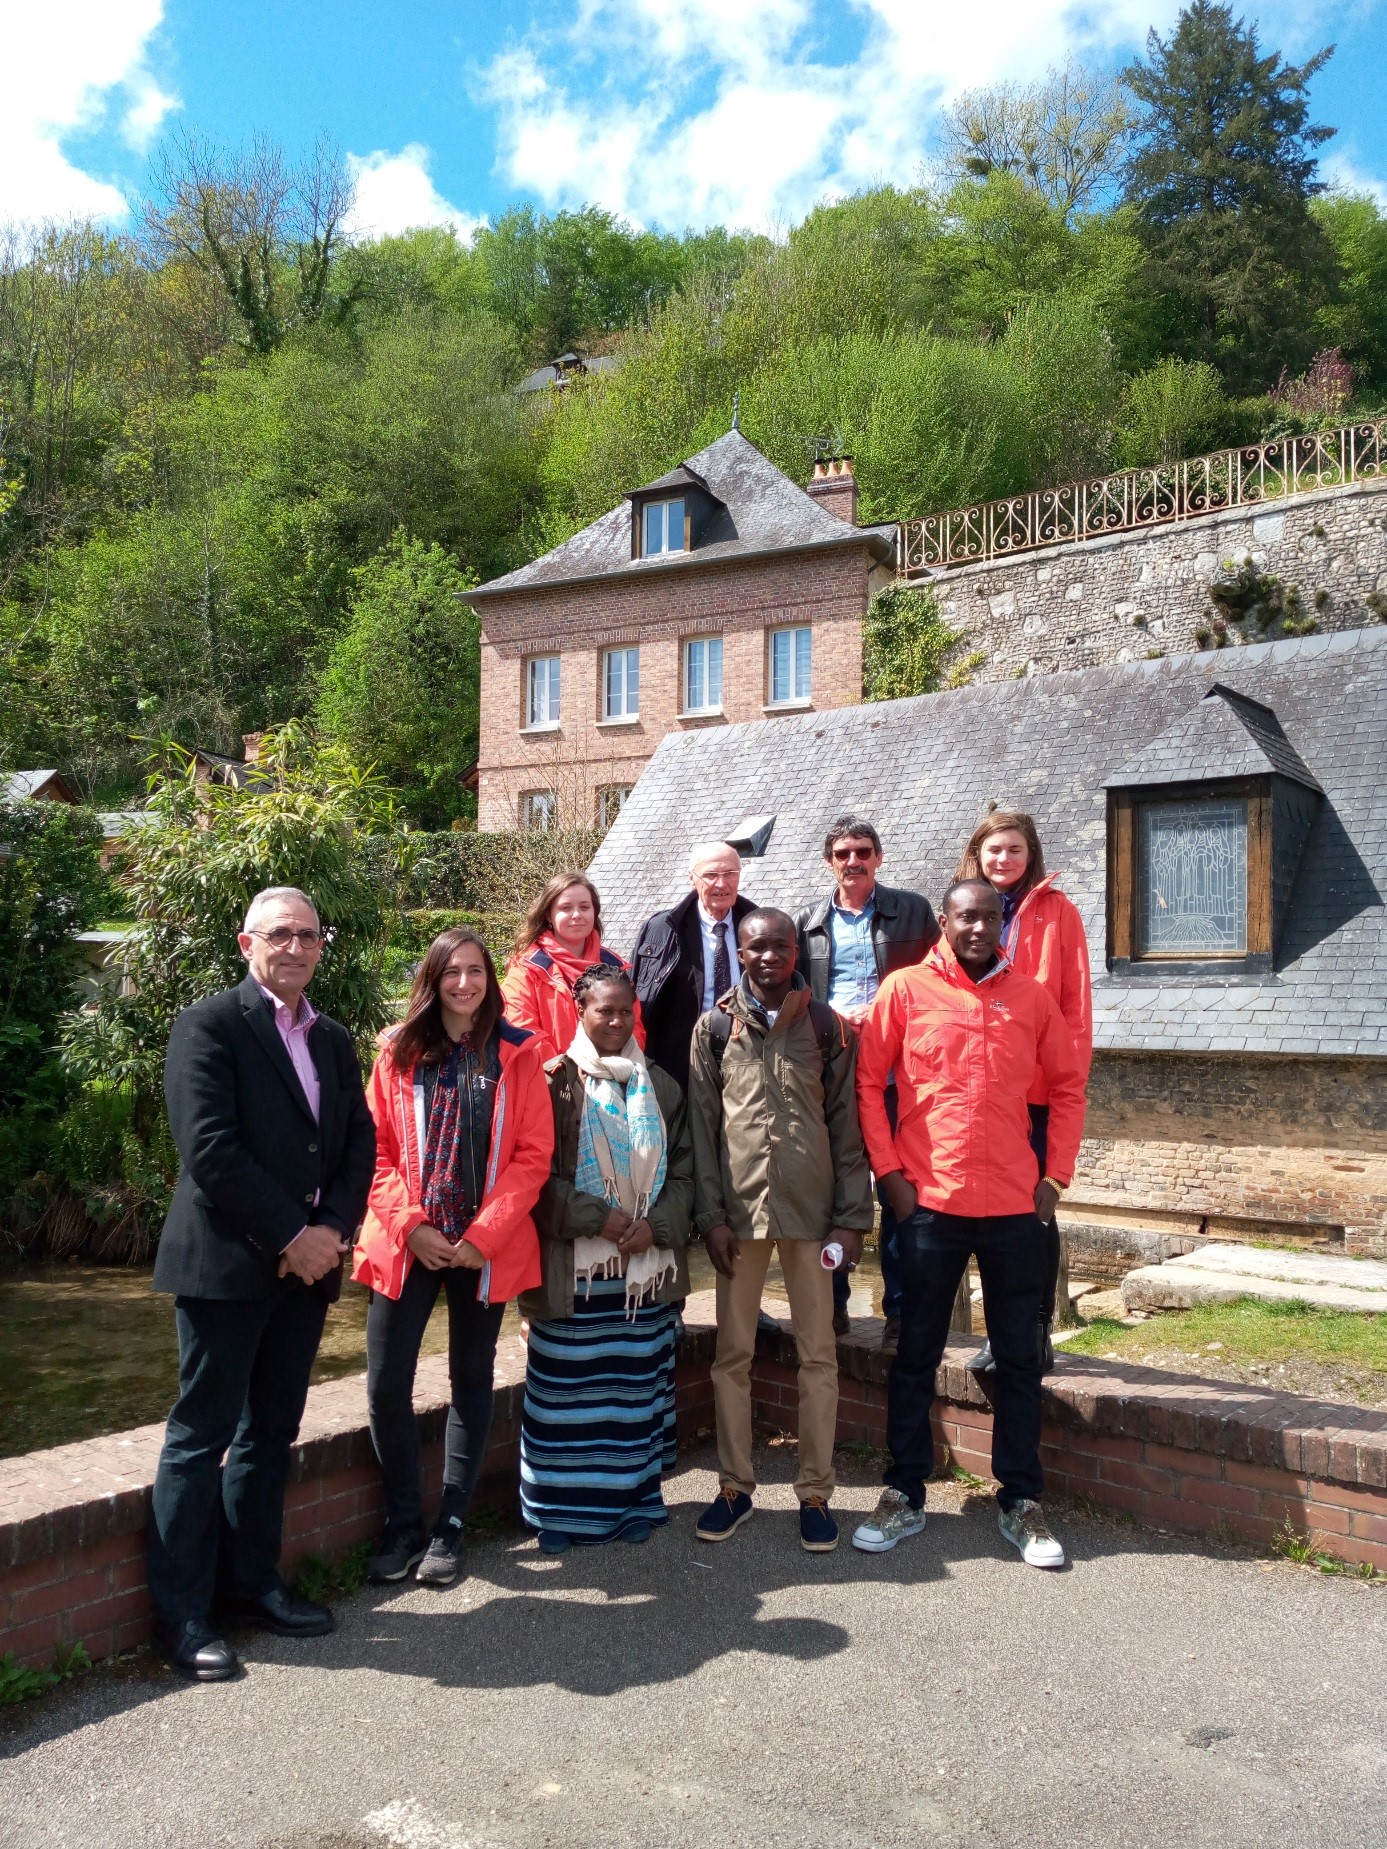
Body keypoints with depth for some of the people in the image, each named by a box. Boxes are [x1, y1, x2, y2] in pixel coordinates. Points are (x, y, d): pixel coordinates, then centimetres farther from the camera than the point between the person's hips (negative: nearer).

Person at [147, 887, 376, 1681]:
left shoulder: (333, 1040, 13)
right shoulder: (209, 1026, -8)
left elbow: (360, 1142, 10)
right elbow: (209, 1147, -17)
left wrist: (331, 1230, -7)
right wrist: (291, 1235, -16)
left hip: (308, 1260, 7)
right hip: (227, 1261, -6)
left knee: (271, 1431, 14)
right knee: (202, 1434, 2)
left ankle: (252, 1581, 27)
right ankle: (182, 1614, 11)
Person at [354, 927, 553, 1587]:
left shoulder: (517, 1054, 0)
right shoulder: (400, 1051, 3)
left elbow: (532, 1154, -4)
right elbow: (377, 1149, 1)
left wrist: (482, 1235, -12)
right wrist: (409, 1226, -10)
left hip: (486, 1248, 0)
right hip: (406, 1242, 1)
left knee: (471, 1380, 9)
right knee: (386, 1384, -2)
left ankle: (450, 1526, 22)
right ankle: (402, 1523, 16)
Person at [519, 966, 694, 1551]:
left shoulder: (659, 1086, 9)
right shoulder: (555, 1081, -3)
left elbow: (682, 1169, 8)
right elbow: (538, 1172, -7)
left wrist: (655, 1225, -8)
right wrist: (598, 1218, -15)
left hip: (647, 1264, 4)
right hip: (573, 1266, -3)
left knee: (637, 1386, 10)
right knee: (567, 1388, 2)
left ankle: (634, 1497, 23)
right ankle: (560, 1507, 16)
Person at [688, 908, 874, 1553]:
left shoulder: (828, 1027, 3)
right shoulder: (714, 1027, 4)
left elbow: (847, 1128, 3)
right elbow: (702, 1128, 2)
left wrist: (852, 1216, -2)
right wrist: (710, 1215, -4)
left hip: (811, 1210, 0)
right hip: (739, 1209, 1)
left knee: (818, 1353, 6)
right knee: (732, 1353, 8)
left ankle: (815, 1492, 18)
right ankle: (735, 1485, 22)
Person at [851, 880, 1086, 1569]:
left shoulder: (1030, 996, 4)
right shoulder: (905, 989, -2)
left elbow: (1068, 1084, 10)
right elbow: (868, 1080, -1)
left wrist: (1056, 1174, 3)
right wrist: (889, 1170, -5)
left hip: (1015, 1205, 2)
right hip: (929, 1202, -2)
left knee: (1019, 1358, 10)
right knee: (916, 1355, 9)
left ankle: (1021, 1502, 25)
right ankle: (904, 1496, 23)